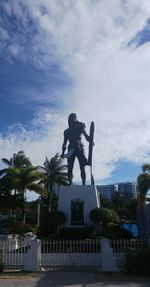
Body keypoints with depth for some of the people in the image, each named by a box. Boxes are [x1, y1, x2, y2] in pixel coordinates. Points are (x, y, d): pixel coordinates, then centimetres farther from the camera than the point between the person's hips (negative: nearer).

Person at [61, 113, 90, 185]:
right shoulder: (67, 131, 23)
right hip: (71, 149, 3)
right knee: (69, 169, -6)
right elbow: (65, 143, 19)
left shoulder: (80, 126, 18)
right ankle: (70, 184, -5)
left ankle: (84, 184, -18)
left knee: (82, 167, -13)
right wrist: (63, 153, 6)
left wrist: (90, 140, -17)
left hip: (79, 147, -2)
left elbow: (86, 135, 5)